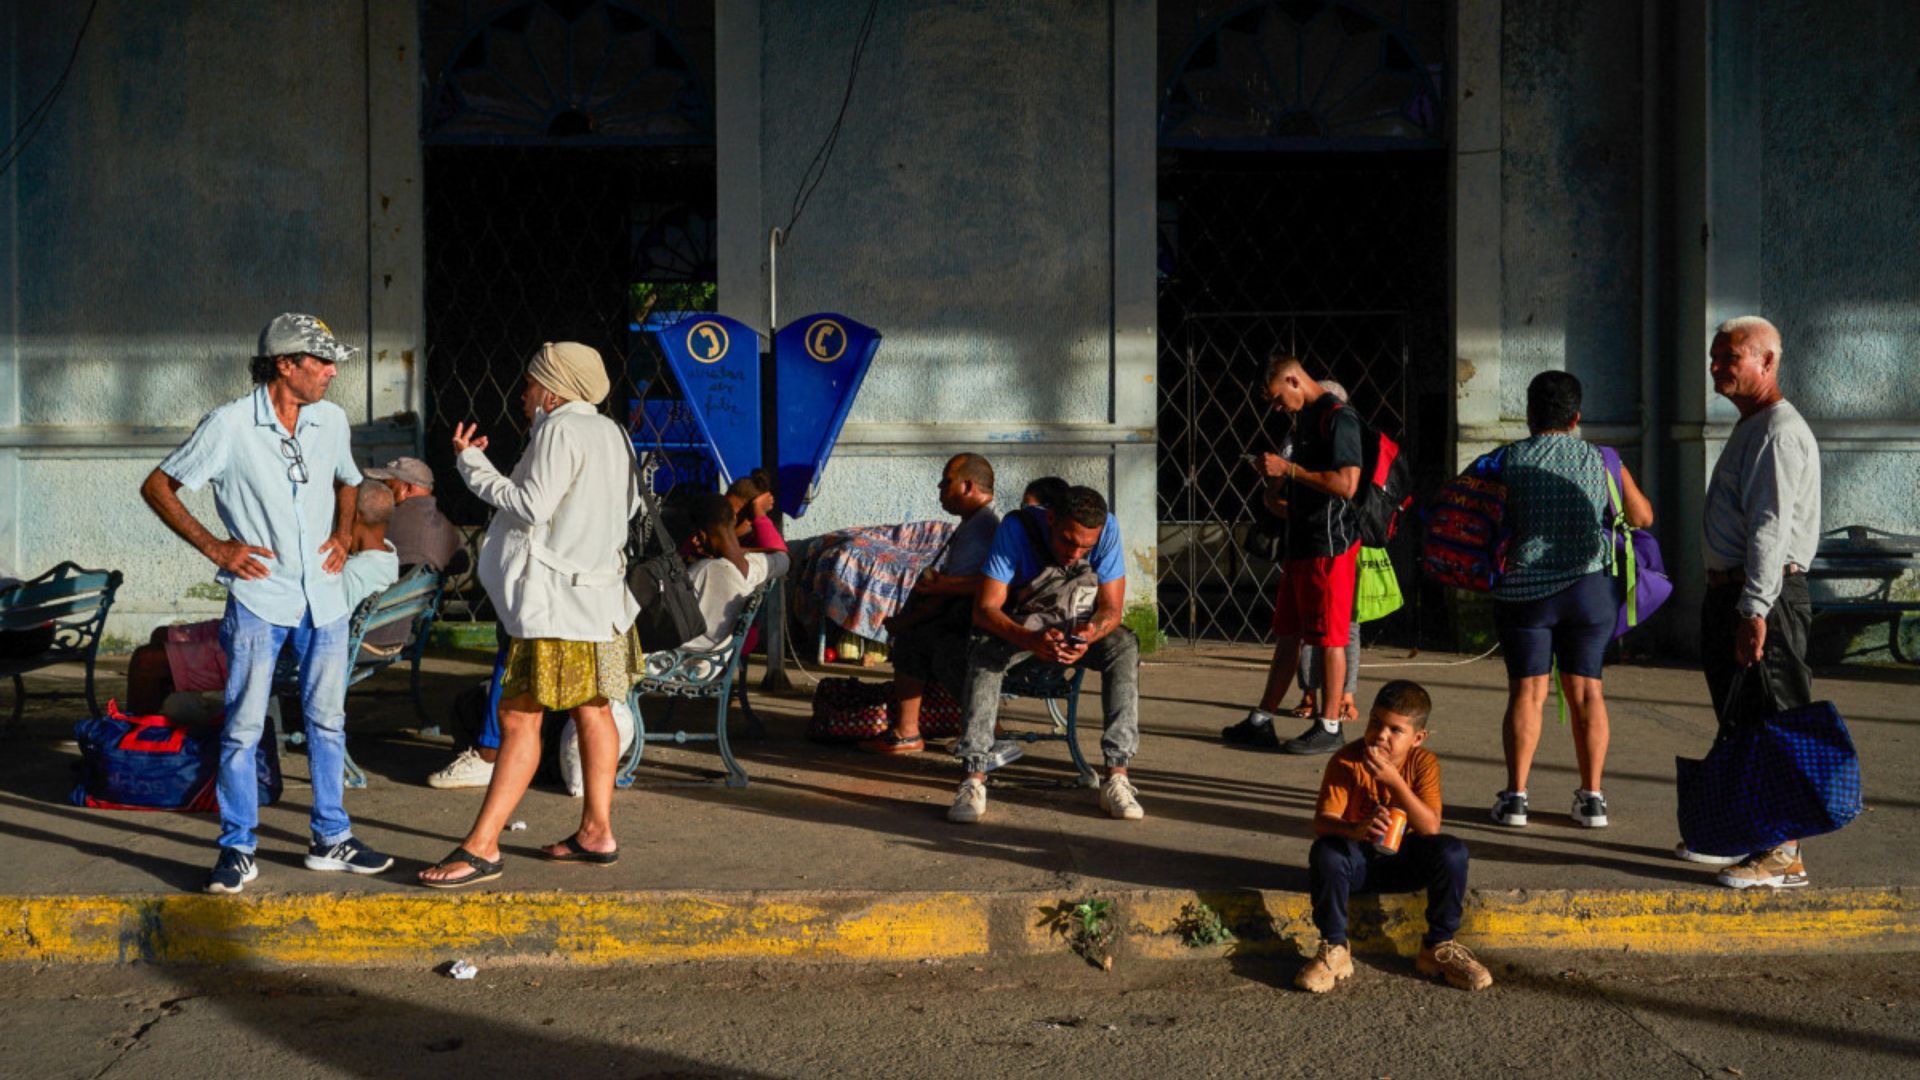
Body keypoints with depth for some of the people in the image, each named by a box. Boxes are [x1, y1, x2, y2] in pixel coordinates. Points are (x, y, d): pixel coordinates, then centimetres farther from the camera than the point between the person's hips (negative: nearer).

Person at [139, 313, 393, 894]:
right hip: (259, 596, -5)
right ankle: (238, 850, 10)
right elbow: (158, 486, -3)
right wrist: (214, 547, -9)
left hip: (323, 596, 5)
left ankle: (331, 839, 22)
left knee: (327, 720, 11)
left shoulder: (332, 421, 5)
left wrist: (343, 535, 8)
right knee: (243, 726, -1)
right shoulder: (230, 425, -10)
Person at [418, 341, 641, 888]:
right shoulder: (609, 432, 15)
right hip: (599, 591, 10)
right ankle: (596, 832, 19)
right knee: (591, 711, 14)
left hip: (556, 598, -10)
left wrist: (471, 462, -10)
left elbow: (531, 505, -18)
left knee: (519, 716, -11)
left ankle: (482, 847, -11)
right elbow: (630, 503, 23)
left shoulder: (560, 430, -12)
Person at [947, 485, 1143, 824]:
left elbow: (1111, 608, -17)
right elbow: (984, 609, -29)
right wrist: (1030, 640, -48)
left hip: (1082, 624, 2)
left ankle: (1117, 777, -33)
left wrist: (1089, 634, -41)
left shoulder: (1107, 529, -21)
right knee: (985, 650, -32)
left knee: (1124, 646, -29)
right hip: (1021, 623, -1)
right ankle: (974, 778, -36)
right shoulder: (1016, 529, -27)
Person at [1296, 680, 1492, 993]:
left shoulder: (1423, 763, -11)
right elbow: (1321, 823, -27)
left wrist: (1394, 780, -34)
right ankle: (1334, 949, -16)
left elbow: (1430, 828, -23)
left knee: (1452, 852, -25)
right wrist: (1355, 829, -49)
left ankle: (1439, 947, -4)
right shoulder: (1346, 761, -17)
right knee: (1325, 852, -34)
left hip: (1403, 861, 2)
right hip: (1357, 861, -2)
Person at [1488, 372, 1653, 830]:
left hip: (1524, 590, -2)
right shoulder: (1602, 461, 4)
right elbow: (1643, 517, 14)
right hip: (1590, 588, 2)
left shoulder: (1511, 460, -1)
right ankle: (1592, 796, 11)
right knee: (1585, 689, 10)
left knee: (1527, 690, 4)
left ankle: (1515, 794, 0)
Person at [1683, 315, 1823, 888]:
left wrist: (1754, 610, -26)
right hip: (1732, 590, 11)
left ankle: (1784, 854, -4)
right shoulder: (1750, 427, 19)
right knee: (1739, 719, 17)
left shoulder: (1779, 432, -14)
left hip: (1767, 595, -11)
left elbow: (1770, 528, -22)